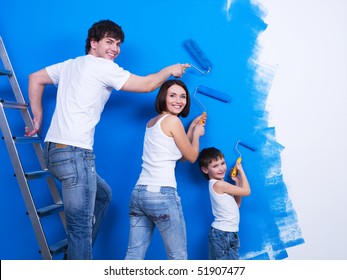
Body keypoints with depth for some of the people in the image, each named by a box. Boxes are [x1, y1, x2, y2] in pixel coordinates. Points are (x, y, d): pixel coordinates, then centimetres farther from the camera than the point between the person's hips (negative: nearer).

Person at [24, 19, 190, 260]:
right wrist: (169, 70, 15)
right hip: (74, 152, -10)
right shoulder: (103, 67, -5)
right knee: (81, 228, -6)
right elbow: (147, 85, -2)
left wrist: (38, 117, 25)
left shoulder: (71, 64, 18)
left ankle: (76, 255, 30)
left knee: (103, 195, 26)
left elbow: (35, 79, 24)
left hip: (55, 149, 10)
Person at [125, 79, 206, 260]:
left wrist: (192, 127, 27)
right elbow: (191, 156, 2)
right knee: (178, 256, 6)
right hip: (162, 195, -8)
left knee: (134, 254, 8)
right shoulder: (173, 121, -6)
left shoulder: (152, 122, 19)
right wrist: (197, 134, 18)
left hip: (139, 193, 8)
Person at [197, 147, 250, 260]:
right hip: (221, 233, -10)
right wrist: (241, 171, 1)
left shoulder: (219, 185, 10)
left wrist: (237, 181, 11)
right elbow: (246, 191, -11)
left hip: (229, 233, 10)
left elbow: (237, 204, 16)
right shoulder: (218, 184, -19)